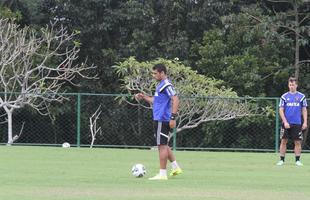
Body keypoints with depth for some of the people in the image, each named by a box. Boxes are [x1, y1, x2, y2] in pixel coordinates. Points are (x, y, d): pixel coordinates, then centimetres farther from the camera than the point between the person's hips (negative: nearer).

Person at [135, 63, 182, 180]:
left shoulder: (166, 85, -14)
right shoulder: (160, 85, 17)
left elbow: (175, 100, -22)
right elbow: (155, 101, 27)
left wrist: (173, 117, -25)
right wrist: (144, 97, 15)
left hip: (162, 120, -10)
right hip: (159, 119, 10)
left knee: (162, 145, -6)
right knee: (163, 145, 17)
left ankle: (162, 174, -4)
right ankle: (175, 167, 23)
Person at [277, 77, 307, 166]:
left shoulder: (301, 97, 6)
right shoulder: (284, 97, 4)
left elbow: (304, 110, 8)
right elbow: (281, 110, 2)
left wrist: (305, 122, -1)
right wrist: (285, 122, -9)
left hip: (297, 124, 0)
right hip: (286, 124, 0)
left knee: (298, 142, 0)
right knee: (283, 141, 0)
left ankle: (297, 160, 7)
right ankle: (281, 160, 6)